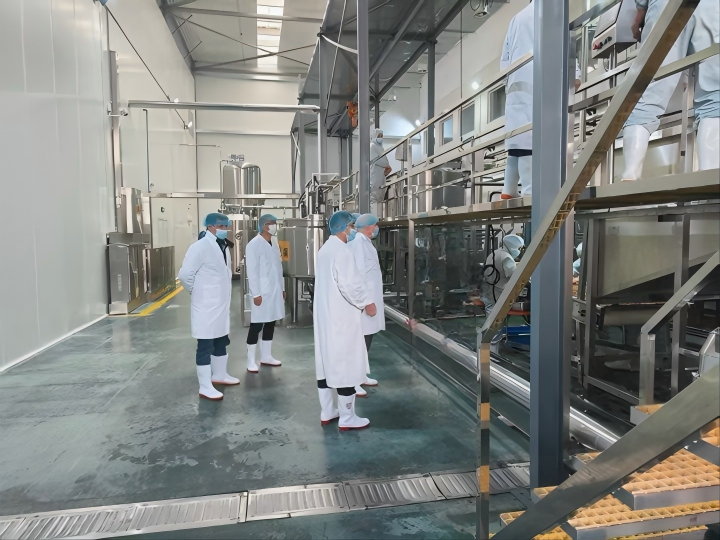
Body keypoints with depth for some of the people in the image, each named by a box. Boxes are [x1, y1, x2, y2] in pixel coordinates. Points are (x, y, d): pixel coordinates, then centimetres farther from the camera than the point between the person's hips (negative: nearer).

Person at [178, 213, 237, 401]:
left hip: (222, 304, 9)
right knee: (205, 345, -1)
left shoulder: (223, 246, 10)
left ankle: (219, 375, 38)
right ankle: (205, 387, 8)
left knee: (221, 341, 20)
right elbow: (184, 274, -19)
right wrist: (196, 292, -6)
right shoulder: (200, 247, -17)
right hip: (206, 306, -9)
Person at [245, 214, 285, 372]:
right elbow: (252, 271, -14)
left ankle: (266, 356, 25)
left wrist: (282, 288, 12)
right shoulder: (254, 244, -10)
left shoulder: (274, 244, 12)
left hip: (275, 291, 7)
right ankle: (251, 360, 8)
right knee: (257, 325, -2)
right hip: (262, 292, -7)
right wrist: (256, 293, -17)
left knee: (271, 322, 13)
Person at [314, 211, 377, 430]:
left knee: (326, 361, 13)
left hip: (325, 314, 9)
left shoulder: (324, 250, 11)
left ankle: (327, 412, 23)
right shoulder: (341, 250, -17)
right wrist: (367, 303, -8)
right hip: (341, 316, -9)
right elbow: (350, 284, -22)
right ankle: (347, 418, 7)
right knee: (345, 363, -2)